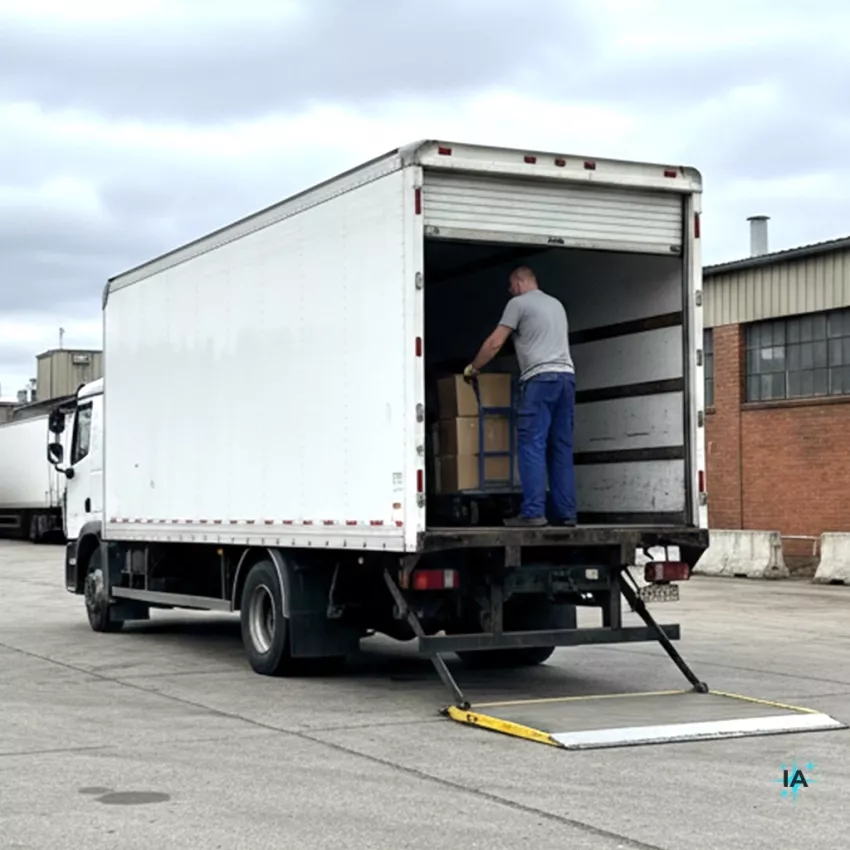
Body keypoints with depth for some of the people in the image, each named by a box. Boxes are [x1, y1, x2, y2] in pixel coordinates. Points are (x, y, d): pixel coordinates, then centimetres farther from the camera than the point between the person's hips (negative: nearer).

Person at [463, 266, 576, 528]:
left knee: (532, 445, -9)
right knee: (561, 448, 6)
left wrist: (473, 368, 13)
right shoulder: (556, 304, 26)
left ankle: (533, 512, -16)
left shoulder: (519, 303, 4)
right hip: (566, 376, 7)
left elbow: (495, 343, 1)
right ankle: (566, 513, 2)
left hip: (540, 378, -7)